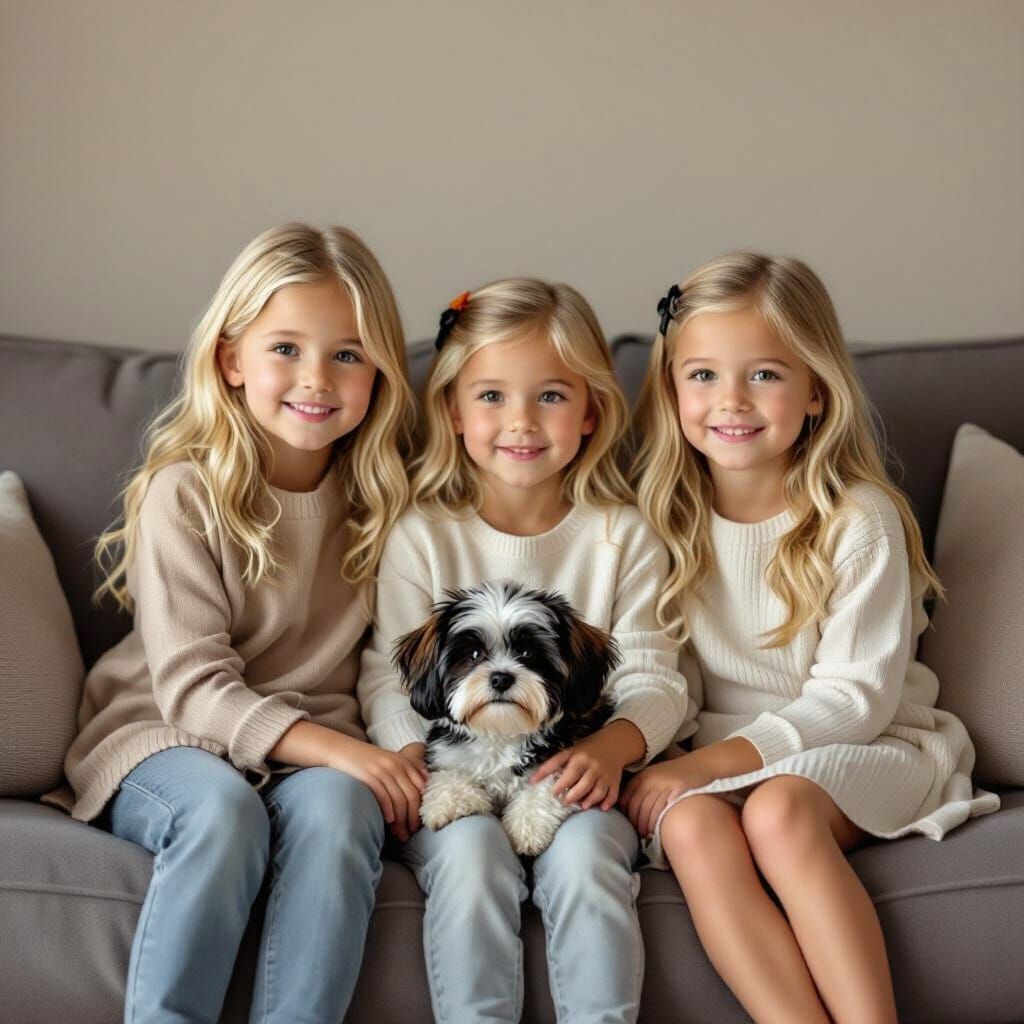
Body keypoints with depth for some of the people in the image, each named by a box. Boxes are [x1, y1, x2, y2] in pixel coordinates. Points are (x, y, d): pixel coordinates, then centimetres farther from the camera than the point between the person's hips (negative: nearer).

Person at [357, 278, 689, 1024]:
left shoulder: (623, 537, 5)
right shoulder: (423, 537, 3)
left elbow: (653, 681, 2)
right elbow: (388, 677, 1)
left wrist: (613, 746, -19)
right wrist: (410, 757, -19)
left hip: (577, 783, 0)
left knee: (583, 854, -28)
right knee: (470, 853, -29)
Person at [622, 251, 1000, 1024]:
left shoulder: (859, 520, -9)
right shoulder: (667, 516, 3)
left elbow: (858, 693, -12)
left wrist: (722, 757, -21)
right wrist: (675, 763, -14)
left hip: (858, 745, -3)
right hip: (711, 758, 3)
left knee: (778, 809, -35)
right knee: (691, 825, -30)